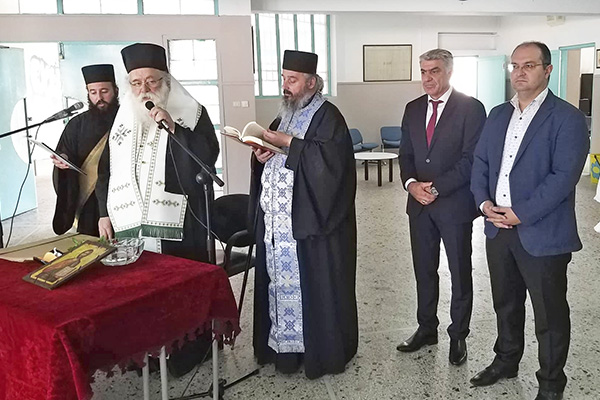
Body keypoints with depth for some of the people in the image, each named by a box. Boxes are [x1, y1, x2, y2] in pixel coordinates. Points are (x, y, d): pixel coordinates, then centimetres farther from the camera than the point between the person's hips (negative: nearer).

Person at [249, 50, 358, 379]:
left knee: (312, 284, 1)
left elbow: (329, 159, -21)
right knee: (281, 280, 10)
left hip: (310, 219, -7)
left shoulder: (327, 116, -6)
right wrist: (261, 155, -2)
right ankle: (284, 344, 23)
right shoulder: (285, 115, 18)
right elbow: (274, 153, 20)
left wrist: (288, 142, -19)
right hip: (278, 218, 7)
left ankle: (321, 350, 15)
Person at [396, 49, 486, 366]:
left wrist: (436, 187, -18)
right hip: (419, 203, 5)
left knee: (460, 273, 8)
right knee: (424, 271, 14)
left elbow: (471, 159, -13)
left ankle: (458, 336, 24)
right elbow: (406, 154, 10)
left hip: (454, 204, -5)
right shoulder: (413, 109, 10)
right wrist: (411, 183, -9)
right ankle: (426, 329, 30)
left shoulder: (471, 108, -8)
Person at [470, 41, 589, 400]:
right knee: (505, 303, 21)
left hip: (542, 234, -6)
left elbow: (563, 177, -18)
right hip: (498, 229, 6)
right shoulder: (498, 115, 11)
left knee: (550, 314, 8)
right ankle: (506, 361, 41)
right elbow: (480, 162, 10)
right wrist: (485, 202, -7)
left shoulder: (567, 118, -9)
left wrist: (519, 214, -20)